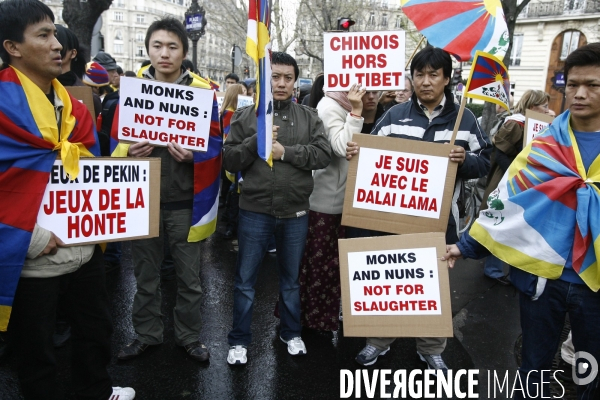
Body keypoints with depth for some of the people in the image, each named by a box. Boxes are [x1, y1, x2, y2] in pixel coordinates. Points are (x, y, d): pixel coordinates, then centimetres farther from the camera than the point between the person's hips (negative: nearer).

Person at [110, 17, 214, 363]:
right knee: (146, 274, 14)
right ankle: (147, 334, 33)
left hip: (185, 201, -2)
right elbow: (117, 142, 8)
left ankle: (190, 336, 28)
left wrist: (193, 154, -19)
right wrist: (129, 152, -13)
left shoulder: (203, 91, -2)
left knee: (190, 276, 8)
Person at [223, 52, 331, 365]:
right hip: (254, 211, -1)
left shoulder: (309, 117, 4)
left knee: (291, 278, 18)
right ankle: (239, 340, 26)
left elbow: (323, 155, -8)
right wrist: (257, 141, -18)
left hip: (296, 213, 1)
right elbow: (230, 161, -4)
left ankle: (291, 333, 37)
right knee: (245, 280, 8)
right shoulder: (245, 116, 1)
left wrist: (285, 151, -16)